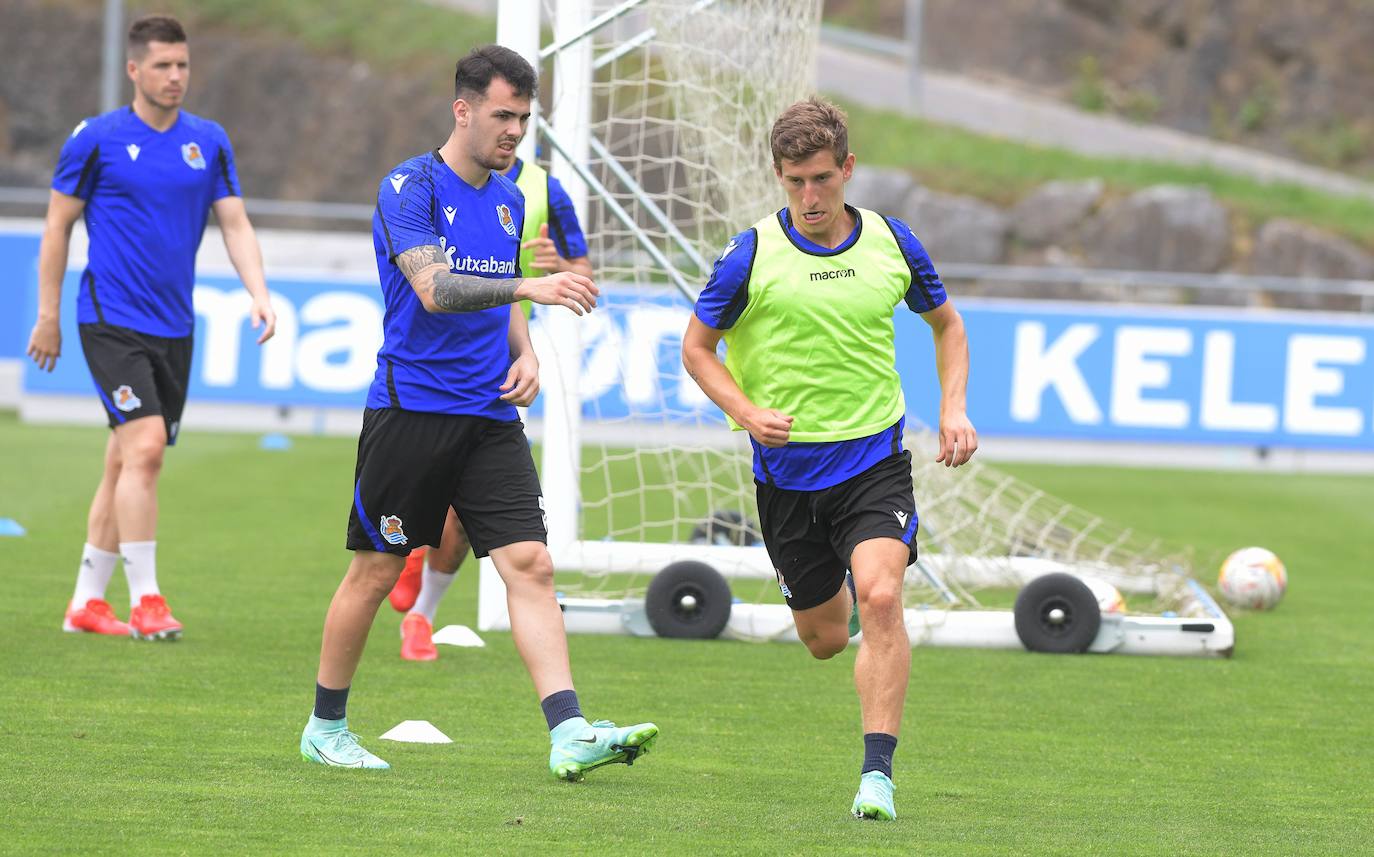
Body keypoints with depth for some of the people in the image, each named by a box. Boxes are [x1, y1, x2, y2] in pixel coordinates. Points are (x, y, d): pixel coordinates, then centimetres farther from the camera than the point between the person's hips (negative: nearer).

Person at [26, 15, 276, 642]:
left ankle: (86, 603, 18)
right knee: (144, 445, -18)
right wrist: (48, 315, 1)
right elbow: (58, 225, 2)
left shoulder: (209, 142, 7)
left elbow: (235, 224, 7)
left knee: (126, 463, 9)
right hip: (112, 320, -5)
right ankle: (144, 601, -15)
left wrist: (259, 295, -9)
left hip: (173, 327, 5)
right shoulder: (96, 139, -4)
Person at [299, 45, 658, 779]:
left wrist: (524, 355, 8)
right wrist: (527, 288, -35)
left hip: (490, 418, 6)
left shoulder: (508, 201, 13)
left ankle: (569, 735, -17)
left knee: (530, 564, -8)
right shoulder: (409, 188, -9)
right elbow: (434, 287, -24)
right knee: (375, 571, 4)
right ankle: (325, 726, 20)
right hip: (410, 409, -6)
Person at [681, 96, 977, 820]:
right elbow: (696, 345, 3)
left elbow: (946, 324, 17)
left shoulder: (892, 244, -1)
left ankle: (877, 772, -20)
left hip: (875, 456, 0)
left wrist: (953, 408, 3)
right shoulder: (751, 256, -8)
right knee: (824, 637, 10)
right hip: (787, 466, 0)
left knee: (879, 596, -24)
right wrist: (746, 413, -13)